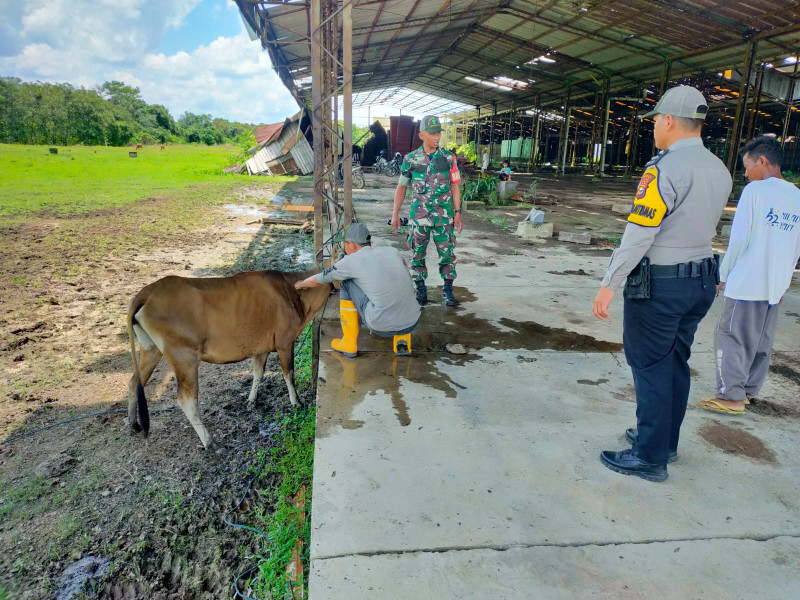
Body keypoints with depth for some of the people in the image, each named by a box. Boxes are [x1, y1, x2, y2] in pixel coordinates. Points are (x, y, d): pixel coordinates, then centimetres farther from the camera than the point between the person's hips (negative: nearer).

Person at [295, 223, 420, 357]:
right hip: (411, 324, 4)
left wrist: (301, 284, 41)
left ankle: (349, 343, 20)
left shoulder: (351, 261, 3)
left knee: (347, 284, 14)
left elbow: (316, 280, 18)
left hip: (383, 327, -4)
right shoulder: (393, 252, 13)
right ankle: (403, 339, 17)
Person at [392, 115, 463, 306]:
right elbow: (401, 187, 8)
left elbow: (455, 186, 6)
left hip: (444, 215, 0)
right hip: (418, 215, 1)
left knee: (447, 253, 0)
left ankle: (447, 290, 13)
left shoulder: (448, 158, 4)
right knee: (417, 254, 6)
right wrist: (395, 214, 3)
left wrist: (457, 213, -2)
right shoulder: (410, 159, 3)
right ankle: (420, 290, 19)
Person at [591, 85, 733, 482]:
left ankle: (650, 457, 11)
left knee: (650, 368, 1)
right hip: (702, 281, 8)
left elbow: (639, 234, -22)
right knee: (675, 363, 17)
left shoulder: (665, 169, -18)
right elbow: (702, 227, 14)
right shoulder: (720, 171, 9)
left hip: (659, 285, -8)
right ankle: (665, 441, 31)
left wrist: (609, 285, -20)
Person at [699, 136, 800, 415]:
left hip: (746, 283, -7)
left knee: (731, 337, 1)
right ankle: (748, 389, 24)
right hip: (775, 287, 7)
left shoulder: (755, 190, -10)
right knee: (761, 342, 15)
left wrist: (723, 274, -4)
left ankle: (731, 396, 3)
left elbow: (739, 238, -13)